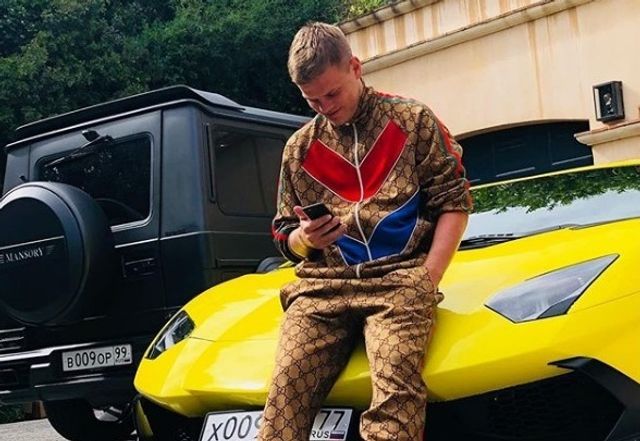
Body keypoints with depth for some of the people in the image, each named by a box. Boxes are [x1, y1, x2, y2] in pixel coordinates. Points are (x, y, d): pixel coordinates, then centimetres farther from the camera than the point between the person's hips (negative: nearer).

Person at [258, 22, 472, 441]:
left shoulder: (412, 119, 11)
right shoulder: (299, 148, 19)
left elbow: (454, 202, 6)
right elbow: (286, 238, 23)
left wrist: (428, 278, -7)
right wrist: (305, 238, -3)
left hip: (399, 276, -3)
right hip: (322, 281, 3)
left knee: (396, 389, -30)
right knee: (287, 387, -24)